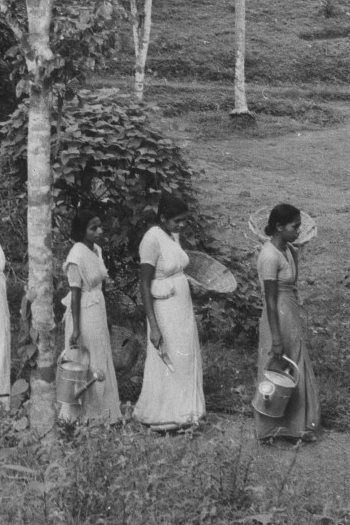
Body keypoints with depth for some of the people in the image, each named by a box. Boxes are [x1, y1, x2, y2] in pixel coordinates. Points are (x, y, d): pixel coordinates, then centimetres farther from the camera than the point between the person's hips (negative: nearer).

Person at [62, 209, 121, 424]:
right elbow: (75, 295, -19)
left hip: (98, 311, 9)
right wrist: (75, 328, -19)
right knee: (85, 364, 2)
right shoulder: (77, 257, -20)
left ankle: (101, 410, 26)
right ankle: (86, 414, 14)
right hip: (84, 313, -9)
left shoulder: (96, 250, 5)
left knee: (100, 362, 15)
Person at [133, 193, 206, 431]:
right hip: (165, 311, -8)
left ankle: (182, 413, 25)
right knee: (167, 364, 1)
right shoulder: (152, 240, -19)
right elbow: (145, 285, -19)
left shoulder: (174, 235, 6)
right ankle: (161, 417, 15)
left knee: (186, 362, 13)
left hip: (183, 308, 8)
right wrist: (153, 326, -22)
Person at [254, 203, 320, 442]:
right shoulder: (270, 256, -22)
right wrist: (276, 340, -21)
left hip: (292, 317, 9)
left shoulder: (289, 251, 5)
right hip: (279, 320, -9)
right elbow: (270, 301, -21)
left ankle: (293, 424, 29)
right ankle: (273, 429, 19)